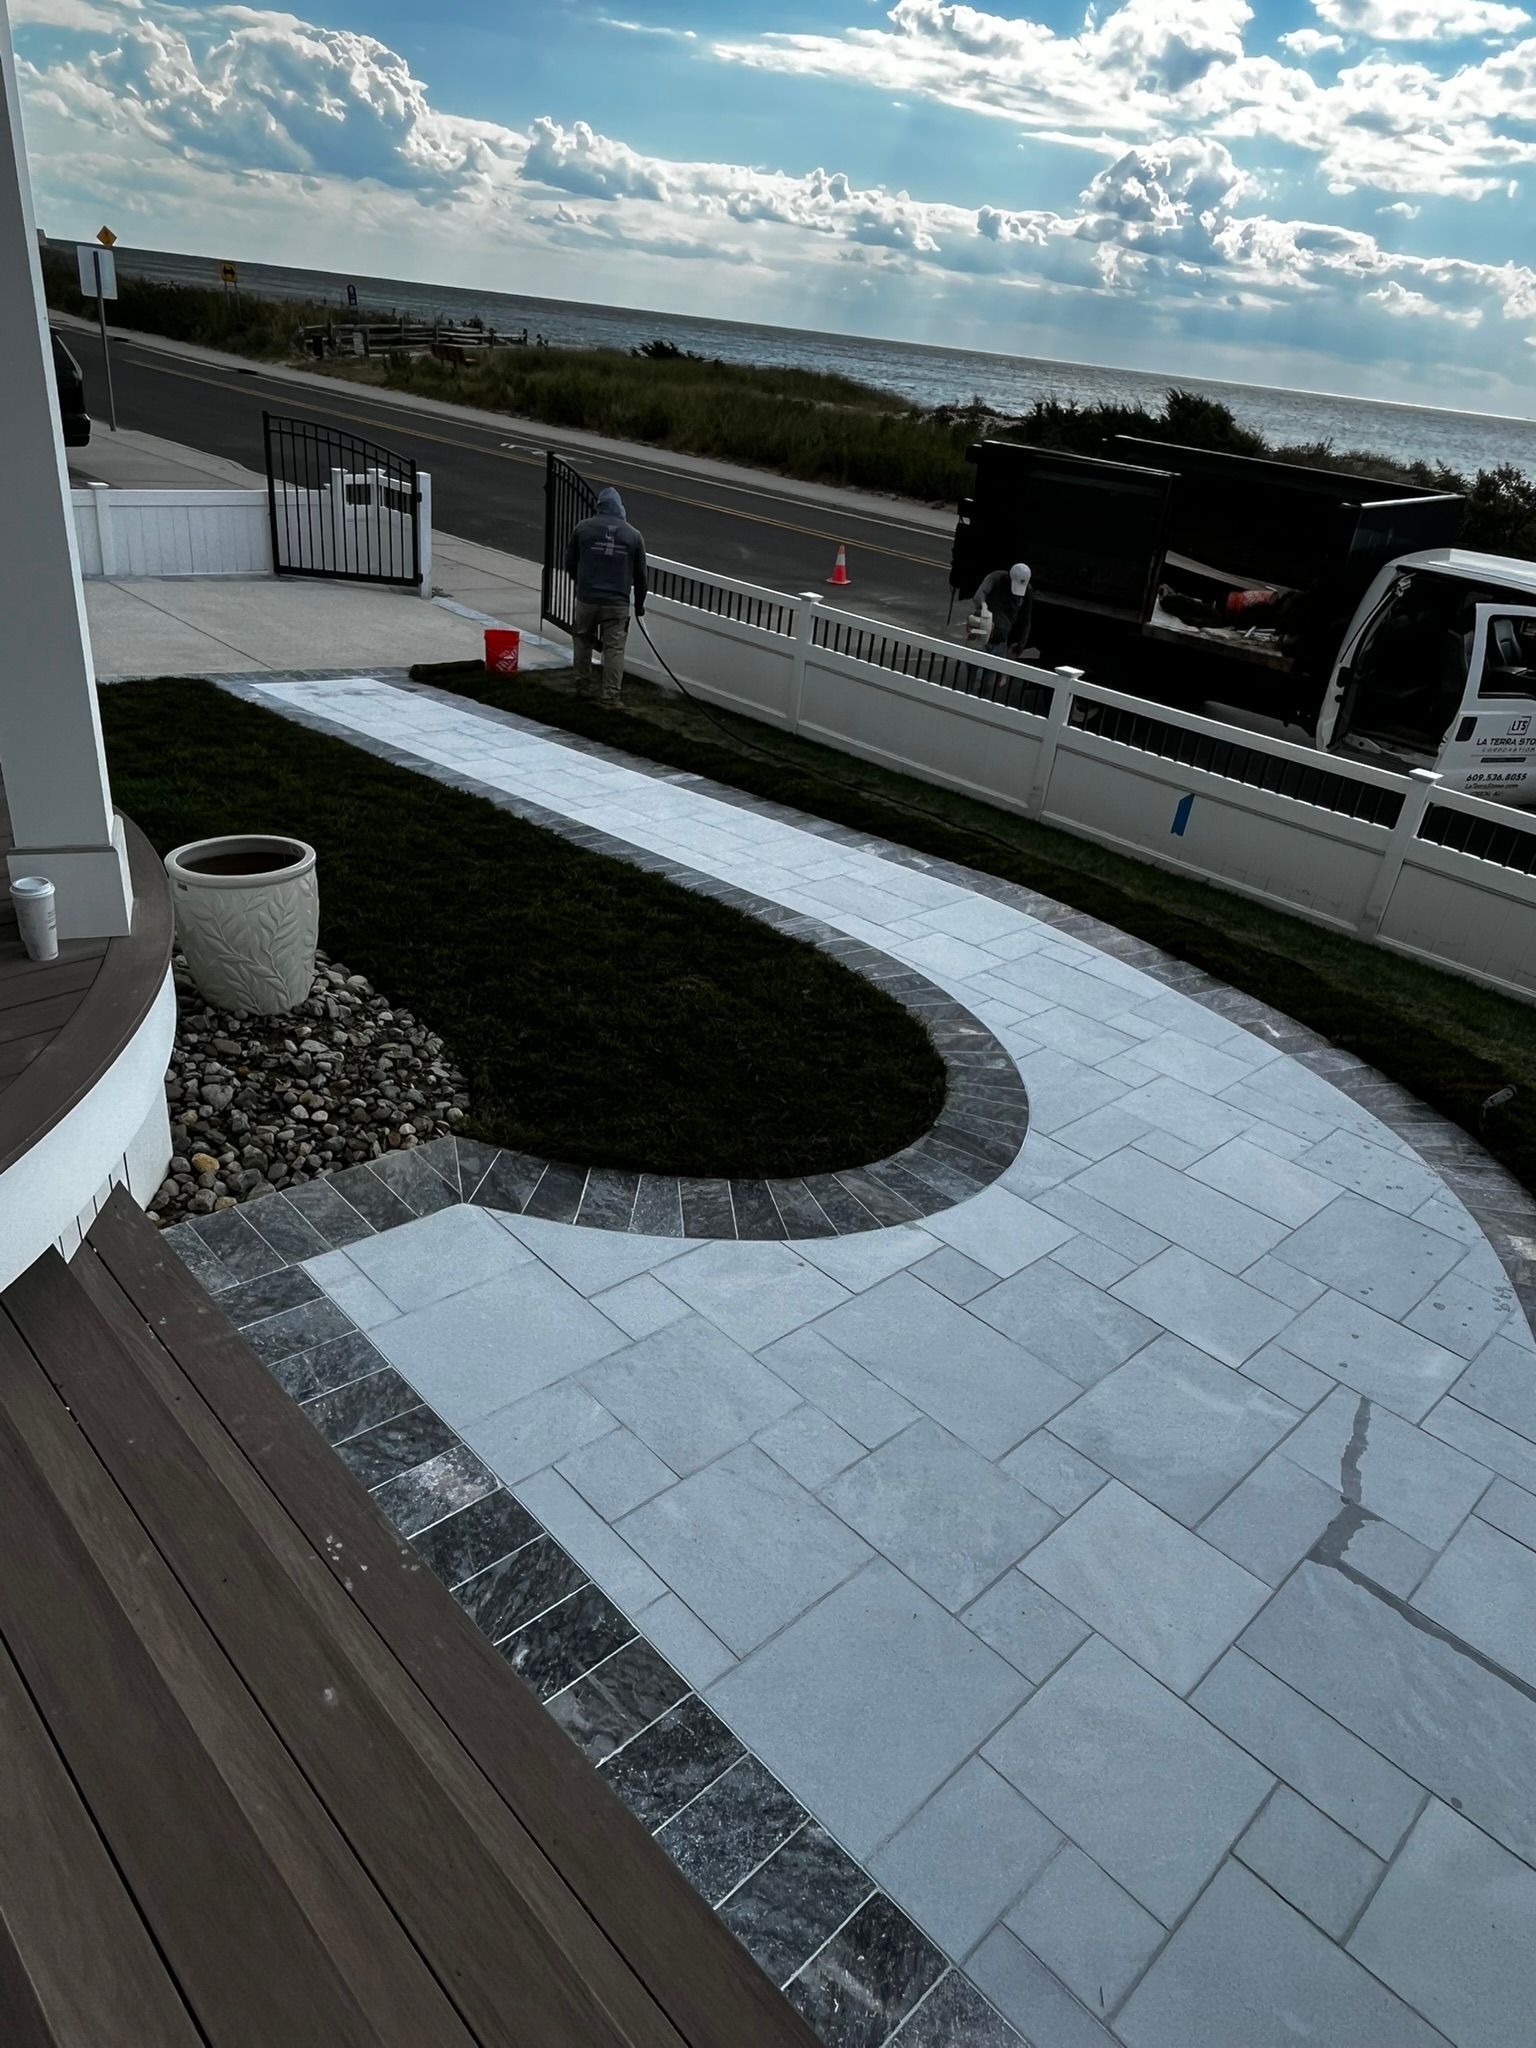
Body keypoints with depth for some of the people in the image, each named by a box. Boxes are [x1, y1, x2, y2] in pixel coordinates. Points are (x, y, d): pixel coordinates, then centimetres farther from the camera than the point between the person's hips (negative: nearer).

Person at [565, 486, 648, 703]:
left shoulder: (583, 528, 0)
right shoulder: (634, 535, 2)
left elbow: (570, 563, 8)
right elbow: (640, 575, 7)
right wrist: (639, 604, 19)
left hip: (587, 598, 1)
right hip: (618, 603, 0)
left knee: (582, 641, 19)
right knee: (614, 648, 4)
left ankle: (582, 687, 24)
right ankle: (610, 696, 3)